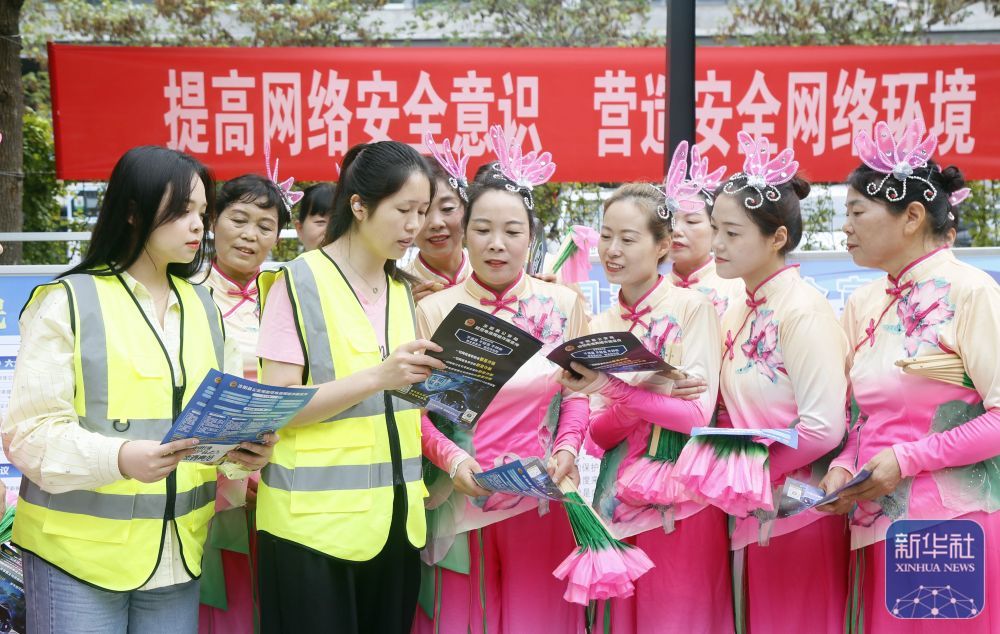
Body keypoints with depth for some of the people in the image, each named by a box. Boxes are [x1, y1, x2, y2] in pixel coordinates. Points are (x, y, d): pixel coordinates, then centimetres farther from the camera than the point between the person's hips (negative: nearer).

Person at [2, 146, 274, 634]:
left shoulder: (204, 308, 11)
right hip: (80, 555, -5)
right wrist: (119, 459, -28)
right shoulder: (67, 302, -6)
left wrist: (244, 448, -12)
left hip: (177, 555, 5)